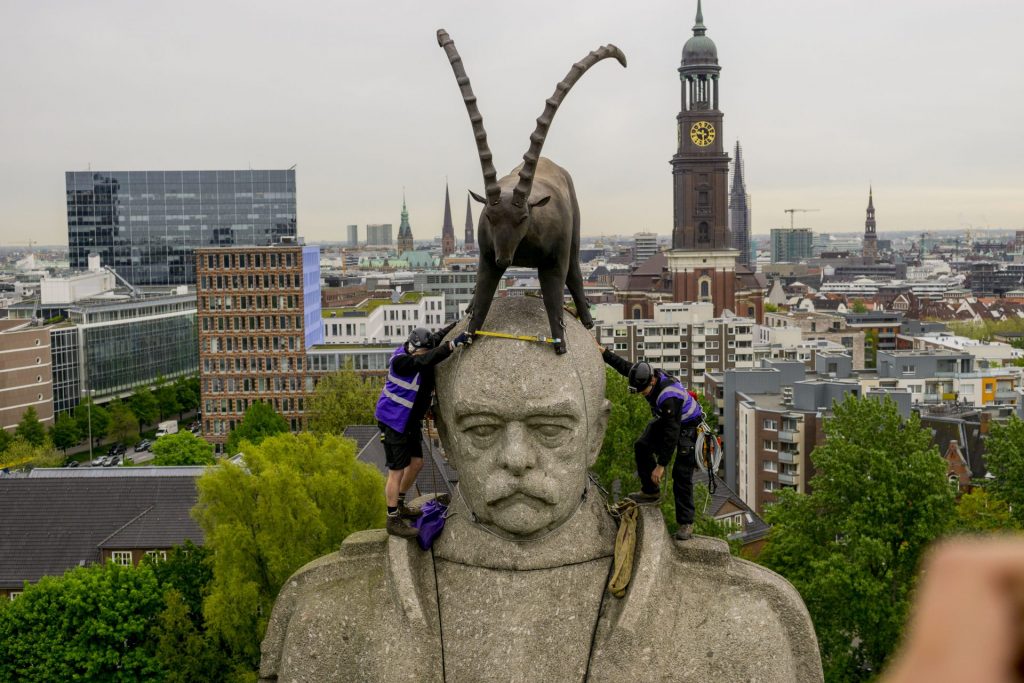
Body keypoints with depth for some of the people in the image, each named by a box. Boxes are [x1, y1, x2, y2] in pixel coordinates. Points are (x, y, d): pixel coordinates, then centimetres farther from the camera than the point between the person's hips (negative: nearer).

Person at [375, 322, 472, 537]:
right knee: (397, 471, -5)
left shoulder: (421, 352, -1)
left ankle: (399, 505, 36)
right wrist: (454, 344, -46)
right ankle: (393, 521, 3)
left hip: (411, 421, 9)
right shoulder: (400, 361, -25)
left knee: (416, 463, 17)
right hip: (393, 421, -9)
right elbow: (425, 361, -40)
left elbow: (436, 337, 13)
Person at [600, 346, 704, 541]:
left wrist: (661, 465, -33)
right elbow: (624, 366, 2)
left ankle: (686, 524, -6)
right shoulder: (649, 374, -18)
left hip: (688, 426, -9)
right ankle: (650, 492, 13)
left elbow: (671, 434, -37)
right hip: (666, 420, 9)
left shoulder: (669, 397, -40)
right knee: (642, 447, -1)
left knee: (682, 475, -12)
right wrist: (602, 352, 2)